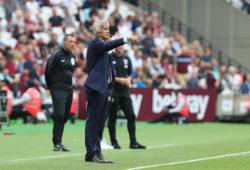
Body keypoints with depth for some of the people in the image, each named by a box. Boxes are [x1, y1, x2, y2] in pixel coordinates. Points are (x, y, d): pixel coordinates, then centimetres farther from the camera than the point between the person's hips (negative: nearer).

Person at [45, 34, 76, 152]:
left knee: (65, 116, 7)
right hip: (58, 90, -7)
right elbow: (48, 71, -6)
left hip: (69, 89, 7)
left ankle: (58, 142, 14)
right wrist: (50, 86, 3)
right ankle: (57, 143, -11)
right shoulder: (56, 55, -10)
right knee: (59, 115, -13)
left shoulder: (72, 56, 13)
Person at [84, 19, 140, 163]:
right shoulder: (95, 43, -8)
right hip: (95, 87, -10)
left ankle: (97, 153, 15)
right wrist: (127, 39, -34)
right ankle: (91, 154, -5)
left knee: (100, 121, 10)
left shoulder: (102, 44, 20)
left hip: (103, 87, 10)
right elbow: (107, 46, -27)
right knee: (93, 121, -7)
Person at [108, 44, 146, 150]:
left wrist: (128, 79, -2)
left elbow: (131, 73, 20)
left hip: (124, 91, 5)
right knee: (112, 117, 1)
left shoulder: (127, 59, 13)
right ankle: (114, 142, 10)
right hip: (113, 91, -5)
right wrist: (119, 80, -14)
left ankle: (133, 142, 2)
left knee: (131, 116, -2)